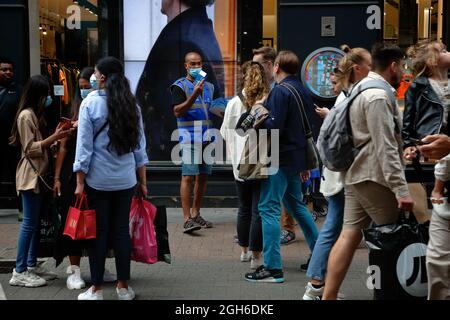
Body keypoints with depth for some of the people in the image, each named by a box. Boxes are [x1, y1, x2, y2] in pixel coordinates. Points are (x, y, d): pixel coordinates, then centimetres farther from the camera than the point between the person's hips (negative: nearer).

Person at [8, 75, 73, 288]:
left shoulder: (36, 114, 17)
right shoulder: (25, 115, -13)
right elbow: (30, 149, -16)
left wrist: (56, 136, 3)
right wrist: (54, 137, -19)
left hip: (39, 174, 10)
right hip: (30, 175, -9)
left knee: (36, 221, 11)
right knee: (29, 222, -8)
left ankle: (32, 265, 17)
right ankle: (19, 272, -4)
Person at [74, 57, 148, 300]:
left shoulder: (90, 103, -9)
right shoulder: (131, 103, 3)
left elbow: (84, 146, -10)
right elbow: (139, 145, 6)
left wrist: (80, 182, -5)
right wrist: (143, 181, 12)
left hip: (97, 179, -3)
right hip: (126, 179, 3)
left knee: (99, 232, 4)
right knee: (122, 230, 10)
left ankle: (96, 289, 12)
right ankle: (123, 287, 18)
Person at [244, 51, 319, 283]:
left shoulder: (280, 91, -13)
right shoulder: (303, 91, 14)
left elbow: (274, 126, -22)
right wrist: (304, 164, 22)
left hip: (280, 158, -9)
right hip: (296, 157, 9)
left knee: (269, 209, -7)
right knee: (296, 205, 21)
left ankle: (273, 268, -8)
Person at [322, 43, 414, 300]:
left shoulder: (362, 88, 17)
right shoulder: (379, 96, -15)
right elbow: (385, 148, -21)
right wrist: (401, 189, -23)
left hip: (356, 174, 9)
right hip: (374, 178, -9)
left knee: (349, 235, 5)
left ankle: (329, 296, 4)